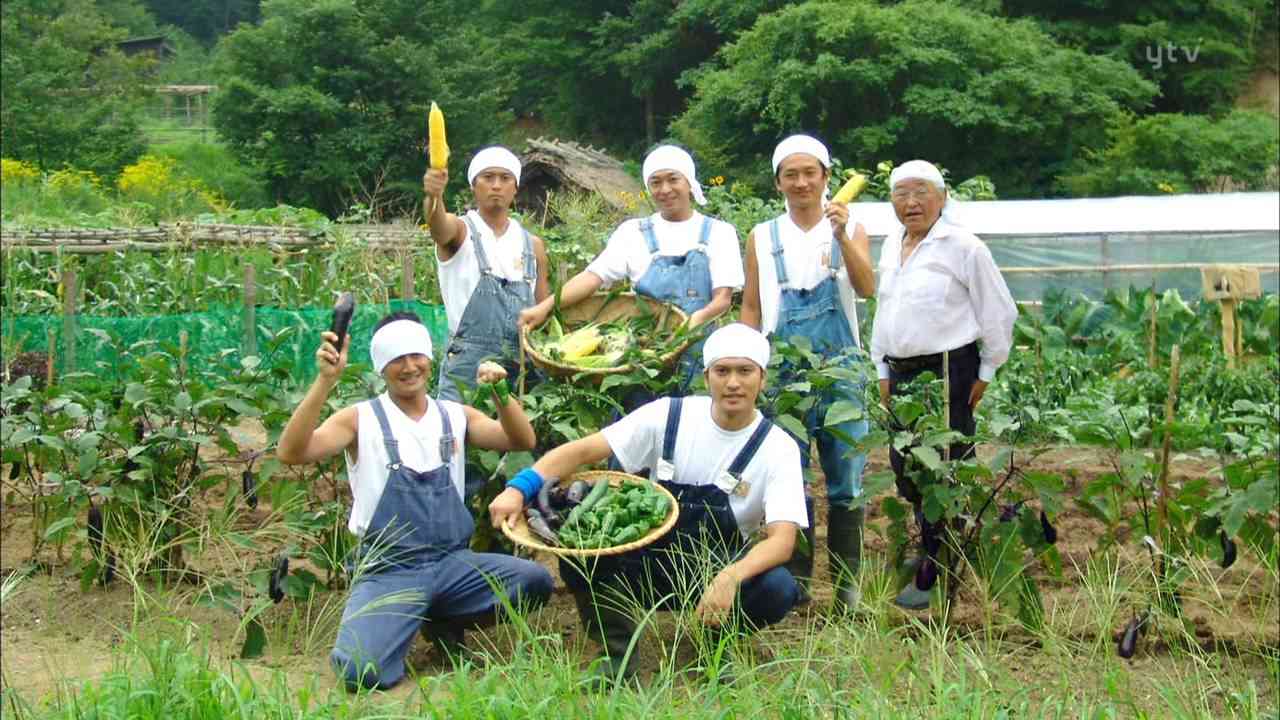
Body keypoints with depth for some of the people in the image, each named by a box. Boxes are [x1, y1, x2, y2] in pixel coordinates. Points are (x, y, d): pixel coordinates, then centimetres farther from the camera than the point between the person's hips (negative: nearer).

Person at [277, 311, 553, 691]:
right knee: (361, 671, -28)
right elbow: (292, 454, -17)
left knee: (535, 581, -21)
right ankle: (399, 624, 9)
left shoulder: (455, 415, 10)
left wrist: (501, 394, -19)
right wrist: (325, 381, -27)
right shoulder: (360, 419, -2)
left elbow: (522, 441, 0)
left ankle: (445, 621, 6)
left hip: (452, 562, 4)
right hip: (388, 571, -4)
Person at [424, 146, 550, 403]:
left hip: (522, 367, 4)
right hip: (466, 366, -3)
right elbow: (439, 227, -22)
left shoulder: (533, 245, 13)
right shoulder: (459, 231, 2)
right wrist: (433, 196, -45)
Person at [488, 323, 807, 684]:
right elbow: (582, 451, -10)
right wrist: (518, 487, -27)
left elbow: (782, 540, -23)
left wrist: (731, 578, -43)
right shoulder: (668, 415, -8)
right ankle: (617, 650, -2)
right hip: (651, 557, 1)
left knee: (778, 589, -33)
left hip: (719, 571, -1)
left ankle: (717, 641, 2)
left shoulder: (778, 448, -12)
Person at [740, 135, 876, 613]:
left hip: (840, 368, -1)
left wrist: (842, 237, -24)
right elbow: (751, 308, 11)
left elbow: (867, 288, -10)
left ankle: (847, 588, 10)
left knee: (846, 483, 2)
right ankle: (794, 585, 14)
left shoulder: (850, 230, 5)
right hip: (784, 371, 1)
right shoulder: (762, 238, 7)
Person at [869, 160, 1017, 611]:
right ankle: (931, 546, 30)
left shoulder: (963, 247, -9)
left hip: (948, 371, -7)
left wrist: (986, 372, -2)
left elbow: (997, 312, -5)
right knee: (906, 468, 12)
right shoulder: (891, 245, 13)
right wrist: (883, 371, 20)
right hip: (902, 371, 8)